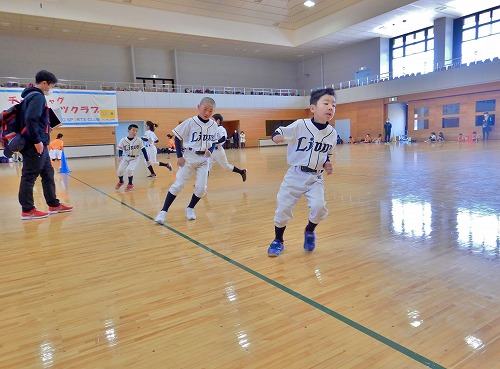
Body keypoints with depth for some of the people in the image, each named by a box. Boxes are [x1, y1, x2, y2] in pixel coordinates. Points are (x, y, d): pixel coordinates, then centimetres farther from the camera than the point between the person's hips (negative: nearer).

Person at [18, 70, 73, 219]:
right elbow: (30, 119, -23)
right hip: (35, 145, -10)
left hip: (39, 144, 10)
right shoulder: (38, 96, -11)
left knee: (48, 174, 14)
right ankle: (27, 210, 3)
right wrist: (37, 141, -21)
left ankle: (54, 204, 21)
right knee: (29, 176, -4)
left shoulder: (33, 96, 19)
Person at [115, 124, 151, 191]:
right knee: (120, 170, -9)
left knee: (129, 170, -23)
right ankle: (121, 182, 26)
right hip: (125, 158, 2)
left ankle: (130, 184, 5)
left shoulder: (139, 140, -14)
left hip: (135, 158, -2)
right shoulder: (123, 140, -12)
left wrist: (147, 160, -6)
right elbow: (120, 150, -2)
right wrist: (120, 156, -23)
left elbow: (143, 150, -7)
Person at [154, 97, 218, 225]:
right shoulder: (190, 122, -13)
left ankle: (190, 208, 20)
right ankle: (163, 211, 1)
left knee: (201, 187, -4)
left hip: (204, 159, 4)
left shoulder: (213, 125, -1)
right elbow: (178, 138, -6)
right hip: (189, 157, -3)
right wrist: (179, 156, -11)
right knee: (178, 185, -7)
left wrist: (210, 151, -9)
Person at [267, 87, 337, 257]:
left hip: (315, 178, 2)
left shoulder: (332, 133, -2)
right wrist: (279, 137, -33)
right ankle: (278, 241, 27)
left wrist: (326, 164, -6)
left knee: (319, 206, -19)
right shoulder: (300, 125, -14)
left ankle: (309, 232, 16)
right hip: (295, 175, -2)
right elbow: (277, 135, -11)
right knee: (283, 209, 0)